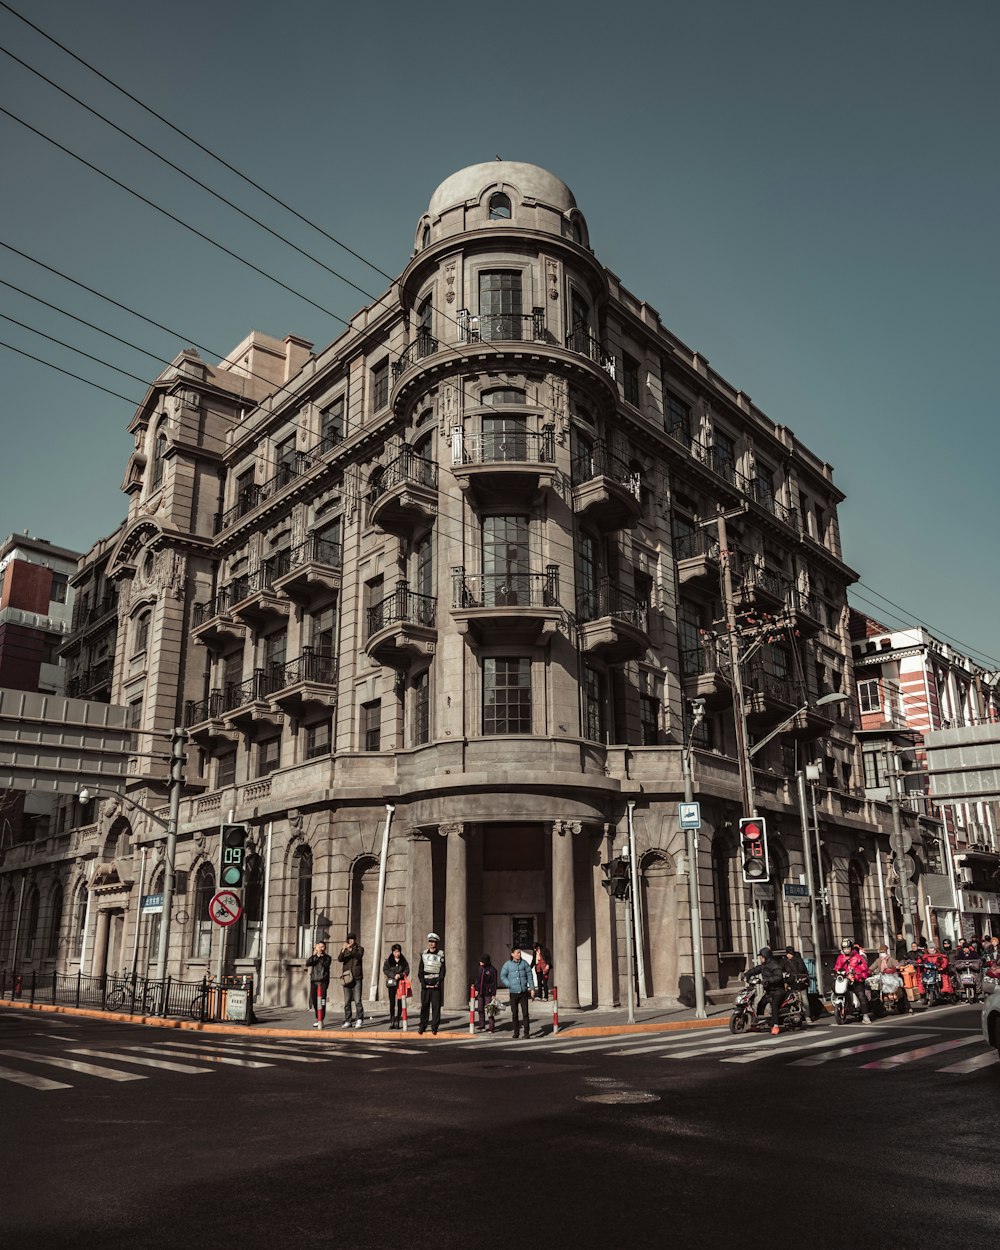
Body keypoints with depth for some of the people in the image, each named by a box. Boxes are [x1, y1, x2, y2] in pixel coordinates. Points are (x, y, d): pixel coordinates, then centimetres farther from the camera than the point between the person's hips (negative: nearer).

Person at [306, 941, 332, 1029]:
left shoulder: (327, 957, 7)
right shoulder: (313, 957, 14)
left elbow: (325, 965, -13)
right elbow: (307, 964, -3)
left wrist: (320, 956, -15)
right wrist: (313, 955, -12)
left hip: (323, 981, -3)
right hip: (314, 981, 3)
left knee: (322, 1002, -9)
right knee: (314, 1001, 6)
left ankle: (320, 1020, -5)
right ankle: (318, 1018, 25)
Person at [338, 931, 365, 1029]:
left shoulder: (359, 949, 6)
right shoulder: (344, 949, 11)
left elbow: (359, 956, -16)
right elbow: (339, 959, -7)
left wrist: (351, 949, -32)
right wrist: (343, 950, -26)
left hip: (356, 978, -2)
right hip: (347, 978, 2)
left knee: (358, 1000, -8)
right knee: (347, 1001, 5)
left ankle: (359, 1020, 1)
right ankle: (347, 1021, 12)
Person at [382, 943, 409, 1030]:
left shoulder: (403, 961, 8)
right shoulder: (388, 961, 7)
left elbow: (407, 971, 5)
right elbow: (385, 970, -2)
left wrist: (400, 975, -13)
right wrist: (394, 975, -13)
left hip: (401, 983, 1)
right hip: (391, 983, 0)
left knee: (400, 1003, -2)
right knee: (392, 1003, -2)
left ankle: (397, 1021, 6)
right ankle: (391, 1022, 4)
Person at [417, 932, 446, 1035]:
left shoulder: (440, 955, 2)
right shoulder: (424, 954, 10)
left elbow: (442, 971, -1)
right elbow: (420, 971, 7)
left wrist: (437, 983, -12)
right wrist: (423, 983, -6)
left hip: (436, 985, -2)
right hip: (425, 984, 2)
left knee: (436, 1006, -3)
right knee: (424, 1005, 2)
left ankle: (435, 1026, 4)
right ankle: (422, 1026, 10)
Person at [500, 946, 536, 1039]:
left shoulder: (524, 963, 1)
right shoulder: (507, 964, -2)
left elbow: (529, 975, 5)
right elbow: (502, 976, 4)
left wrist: (532, 988, 3)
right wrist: (510, 985, -7)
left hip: (524, 992, 0)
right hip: (513, 993, 0)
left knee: (525, 1013, -4)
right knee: (515, 1013, 6)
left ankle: (527, 1032, 3)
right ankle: (516, 1032, 18)